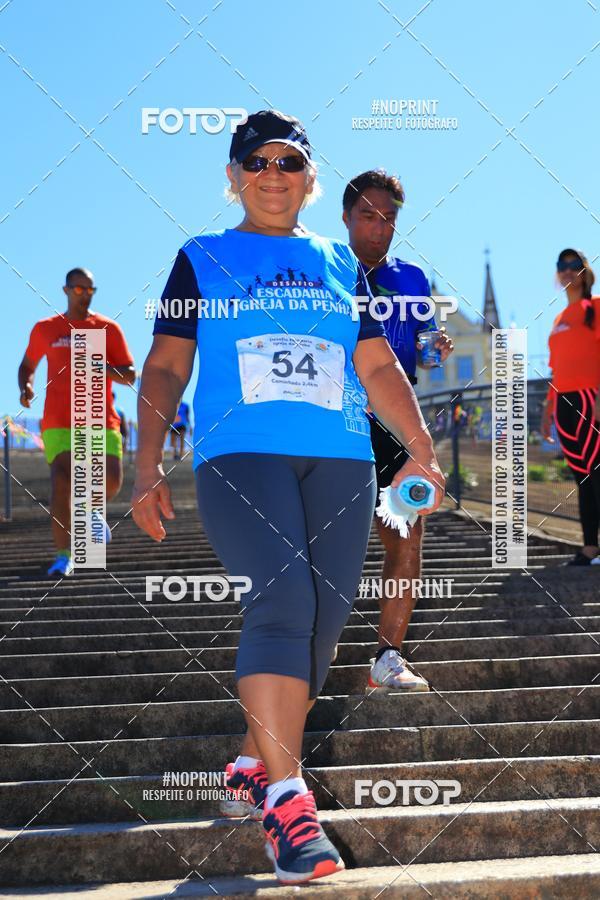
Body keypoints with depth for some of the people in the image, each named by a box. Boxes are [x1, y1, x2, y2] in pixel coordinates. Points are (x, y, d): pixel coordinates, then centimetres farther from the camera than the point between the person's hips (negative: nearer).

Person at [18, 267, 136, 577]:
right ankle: (63, 557, -11)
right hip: (59, 423, -1)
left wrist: (104, 367, -15)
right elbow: (27, 366, 22)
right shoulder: (45, 328, 9)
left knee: (112, 482, -9)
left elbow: (130, 377, 6)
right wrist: (25, 387, -1)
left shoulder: (109, 328, 7)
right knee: (61, 484, -16)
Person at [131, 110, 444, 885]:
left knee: (322, 621, -1)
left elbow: (379, 367, 19)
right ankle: (286, 800, -23)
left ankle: (252, 767, 17)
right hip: (241, 456, -4)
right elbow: (165, 369, 8)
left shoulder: (340, 264, 19)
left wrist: (422, 449, 8)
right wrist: (147, 469, -2)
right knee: (281, 598, -23)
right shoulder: (202, 260, 12)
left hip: (340, 463, 4)